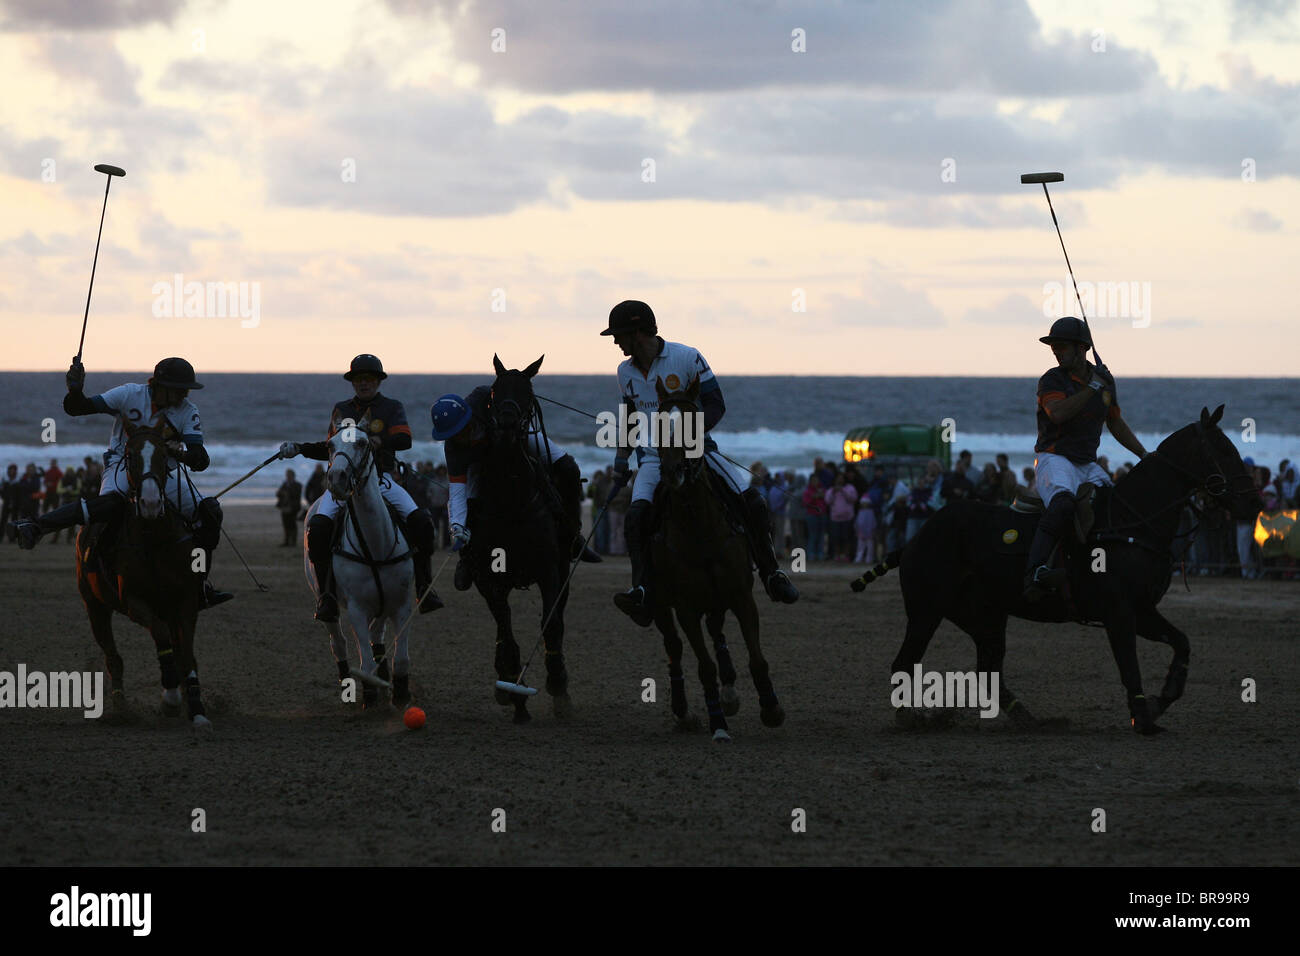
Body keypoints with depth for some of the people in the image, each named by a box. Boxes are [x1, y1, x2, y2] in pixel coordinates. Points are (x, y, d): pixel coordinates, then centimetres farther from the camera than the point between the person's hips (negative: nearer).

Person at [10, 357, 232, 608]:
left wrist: (183, 452, -36)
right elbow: (76, 408, -11)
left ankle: (201, 586, 2)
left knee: (209, 512, -6)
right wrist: (75, 390, -34)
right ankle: (37, 526, -43)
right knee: (112, 501, -39)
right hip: (122, 465, -5)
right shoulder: (131, 394, -11)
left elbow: (201, 461, -13)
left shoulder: (188, 412, -5)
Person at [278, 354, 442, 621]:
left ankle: (424, 587, -13)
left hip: (380, 477, -1)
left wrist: (374, 440, -24)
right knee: (318, 526, -26)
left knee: (421, 521, -24)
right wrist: (298, 448, 12)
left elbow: (404, 440, -8)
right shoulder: (341, 409, 20)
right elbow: (329, 449, 25)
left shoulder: (392, 408, 10)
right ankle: (327, 594, -18)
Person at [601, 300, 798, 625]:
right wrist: (621, 458, 14)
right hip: (654, 455, 3)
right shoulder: (626, 372, 7)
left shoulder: (687, 358, -9)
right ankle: (642, 593, -35)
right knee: (636, 515, -27)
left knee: (752, 504, -18)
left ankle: (770, 572, 2)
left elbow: (716, 406, -8)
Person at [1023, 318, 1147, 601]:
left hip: (1087, 465, 6)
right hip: (1054, 459, -6)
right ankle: (1035, 572, -50)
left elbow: (1116, 423, 26)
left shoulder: (1104, 379, 14)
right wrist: (1092, 388, -15)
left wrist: (1146, 456, 21)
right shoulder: (1052, 380, -2)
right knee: (1063, 503, -36)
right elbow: (1058, 413, -23)